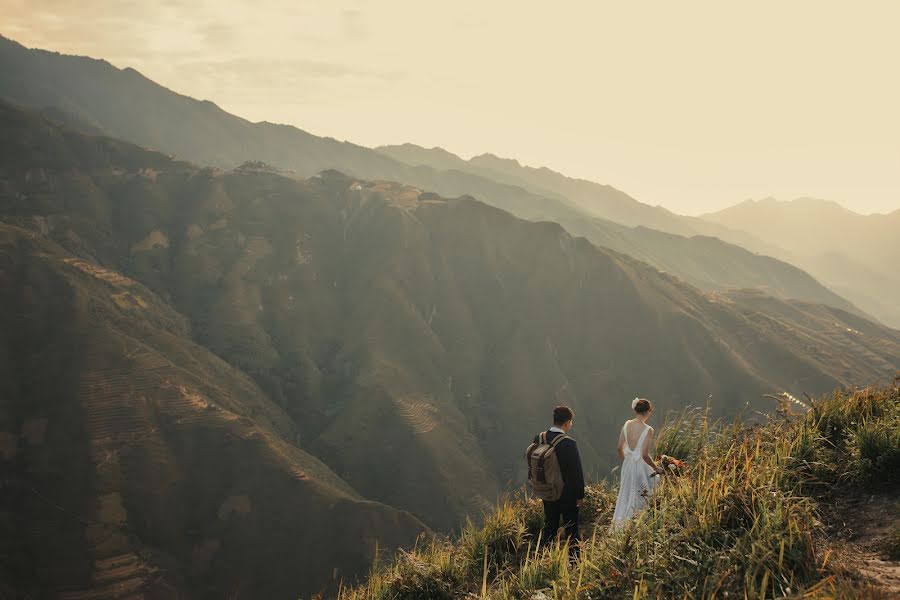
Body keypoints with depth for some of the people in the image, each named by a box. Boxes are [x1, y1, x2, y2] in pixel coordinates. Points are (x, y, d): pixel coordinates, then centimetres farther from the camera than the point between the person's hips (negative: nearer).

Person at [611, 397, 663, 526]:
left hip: (627, 466, 6)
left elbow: (620, 448, 4)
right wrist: (656, 468, -8)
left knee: (627, 496, 21)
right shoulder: (647, 430, -19)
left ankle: (620, 524, 29)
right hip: (641, 466, -6)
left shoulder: (627, 425, -2)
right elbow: (645, 455, -22)